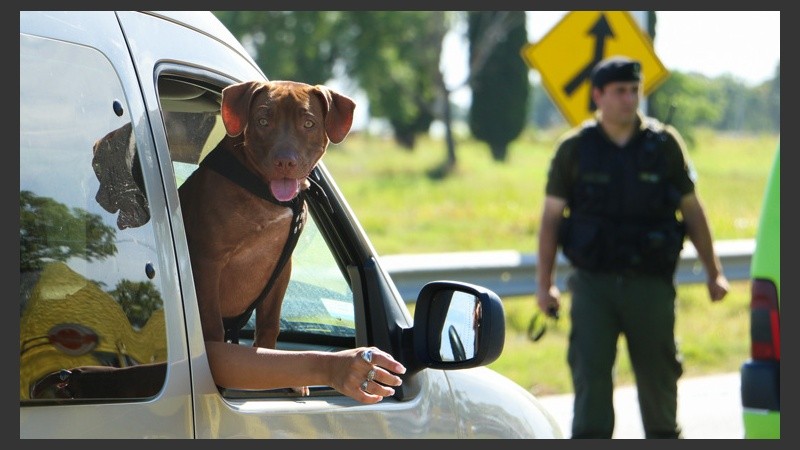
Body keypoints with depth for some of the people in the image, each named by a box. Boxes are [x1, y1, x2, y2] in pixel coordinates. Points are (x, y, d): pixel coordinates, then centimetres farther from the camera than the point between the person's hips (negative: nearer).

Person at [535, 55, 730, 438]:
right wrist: (544, 284, -1)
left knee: (659, 376, 8)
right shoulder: (574, 149, 3)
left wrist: (713, 272, 9)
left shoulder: (665, 144, 5)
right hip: (593, 284, -1)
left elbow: (692, 211, 10)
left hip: (651, 283, 1)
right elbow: (551, 217, 4)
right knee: (590, 374, -7)